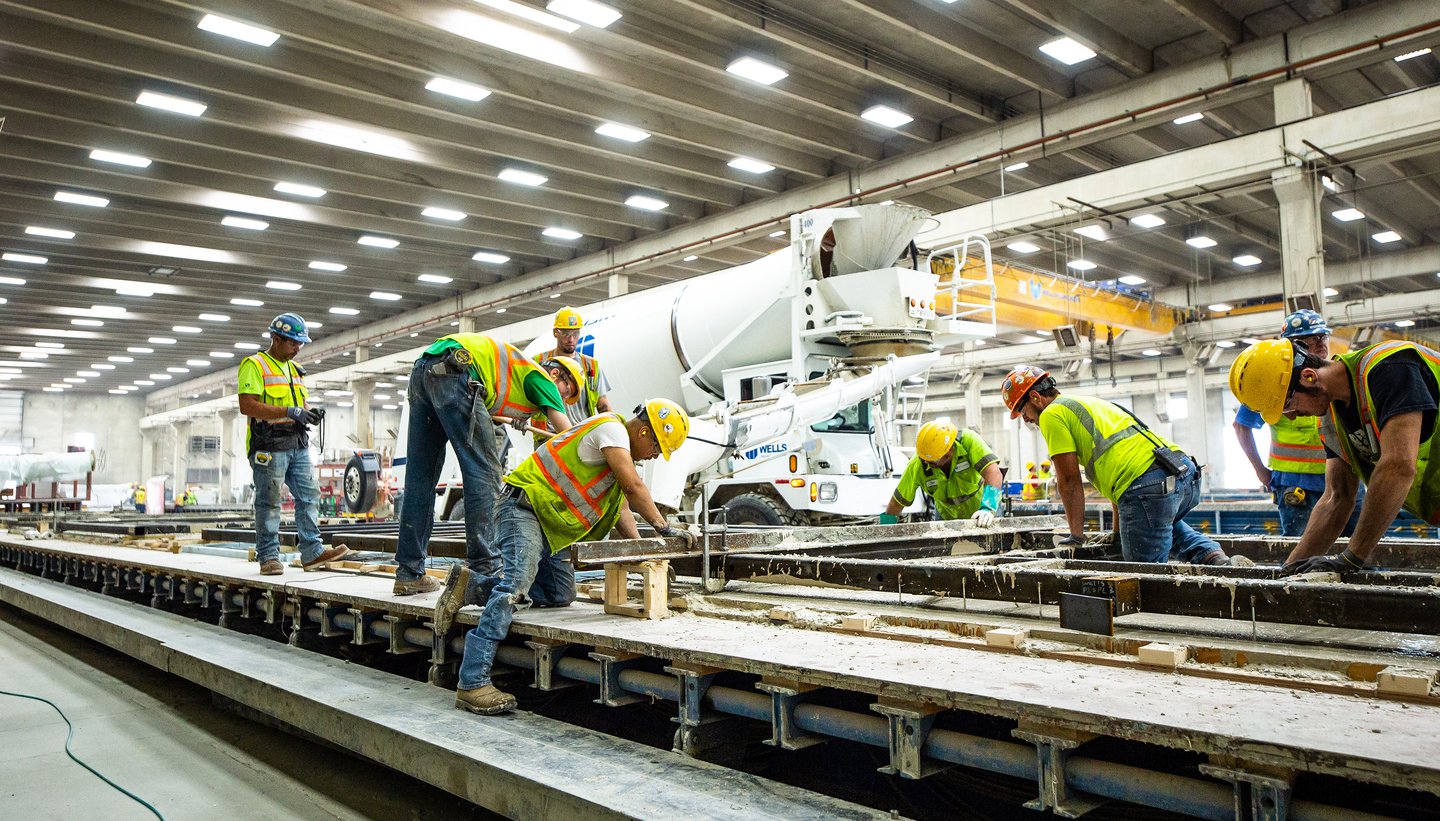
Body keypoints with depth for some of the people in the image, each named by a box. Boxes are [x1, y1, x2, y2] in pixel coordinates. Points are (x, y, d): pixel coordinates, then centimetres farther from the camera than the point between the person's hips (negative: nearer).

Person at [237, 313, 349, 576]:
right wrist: (289, 412, -22)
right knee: (268, 503, -1)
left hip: (298, 445, 8)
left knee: (309, 495, 2)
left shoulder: (295, 369, 20)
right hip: (269, 447, -7)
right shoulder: (254, 365, -6)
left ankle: (312, 552, 4)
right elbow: (247, 406, -17)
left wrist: (309, 415, 3)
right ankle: (268, 557, 6)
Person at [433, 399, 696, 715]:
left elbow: (621, 505, 18)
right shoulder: (610, 428, -14)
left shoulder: (621, 447, 19)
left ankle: (471, 585, 9)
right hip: (523, 508, -11)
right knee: (515, 584, -25)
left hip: (549, 525, 11)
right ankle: (472, 684, -28)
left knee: (561, 595, 5)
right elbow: (633, 486, -22)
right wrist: (663, 527, -15)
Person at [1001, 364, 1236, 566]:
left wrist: (1076, 534, 11)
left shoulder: (1052, 414, 4)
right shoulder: (1089, 403, 32)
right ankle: (1209, 553, 14)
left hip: (1148, 487, -9)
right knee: (1166, 521, 39)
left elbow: (1069, 481, 2)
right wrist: (1118, 528, 32)